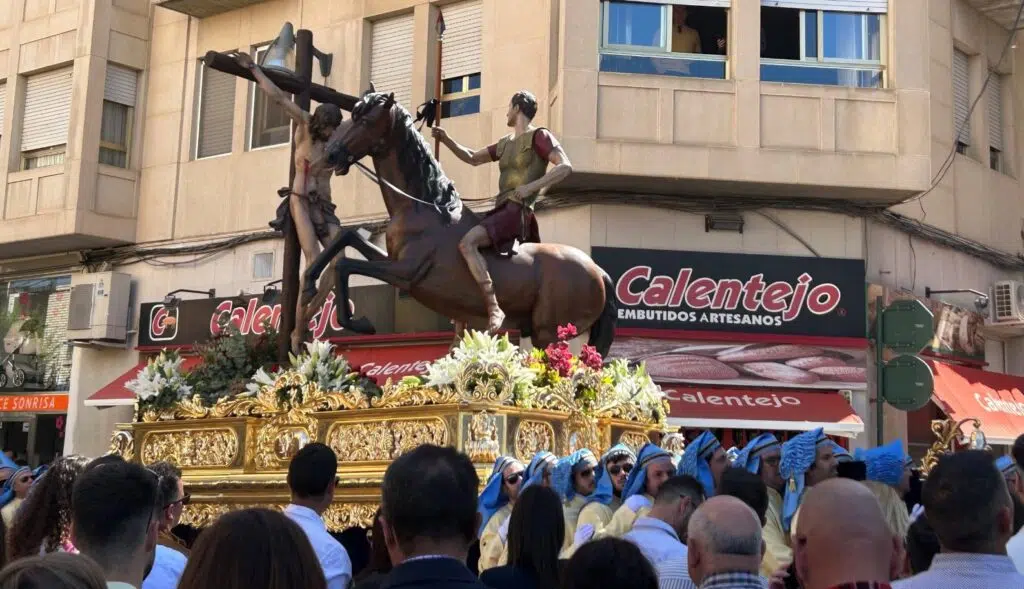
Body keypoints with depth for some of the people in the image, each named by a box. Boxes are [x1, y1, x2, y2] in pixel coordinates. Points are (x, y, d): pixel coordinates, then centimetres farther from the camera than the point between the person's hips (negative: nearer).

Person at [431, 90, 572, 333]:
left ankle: (494, 308, -35)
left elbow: (565, 167, -11)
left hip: (518, 211, -9)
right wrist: (446, 140, 15)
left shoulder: (539, 136, -1)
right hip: (502, 209, 9)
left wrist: (532, 186, -19)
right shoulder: (505, 144, 23)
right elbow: (472, 158, 29)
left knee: (467, 242, -31)